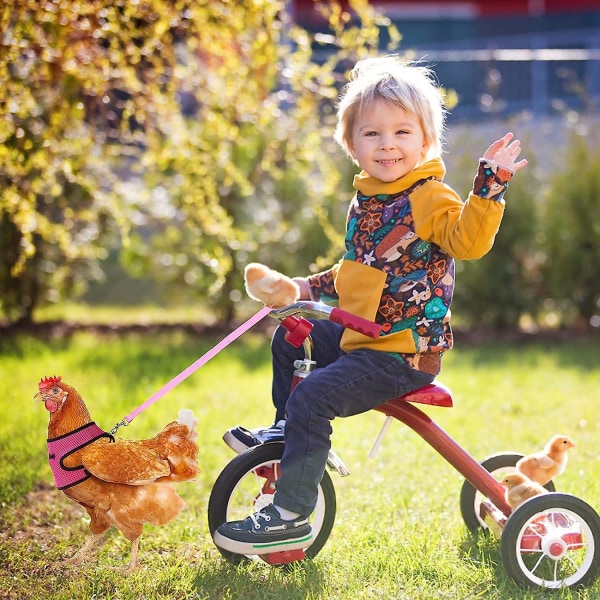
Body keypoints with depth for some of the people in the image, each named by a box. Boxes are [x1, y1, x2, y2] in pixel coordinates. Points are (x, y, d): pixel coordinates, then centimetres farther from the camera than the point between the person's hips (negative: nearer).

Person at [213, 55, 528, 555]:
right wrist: (312, 287, 19)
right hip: (359, 334, 9)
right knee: (289, 339, 22)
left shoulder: (429, 198, -14)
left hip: (405, 350, -9)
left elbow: (469, 240, -32)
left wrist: (489, 187, -41)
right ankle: (288, 433, 38)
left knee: (311, 398, -20)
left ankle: (291, 518, -12)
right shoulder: (366, 200, 12)